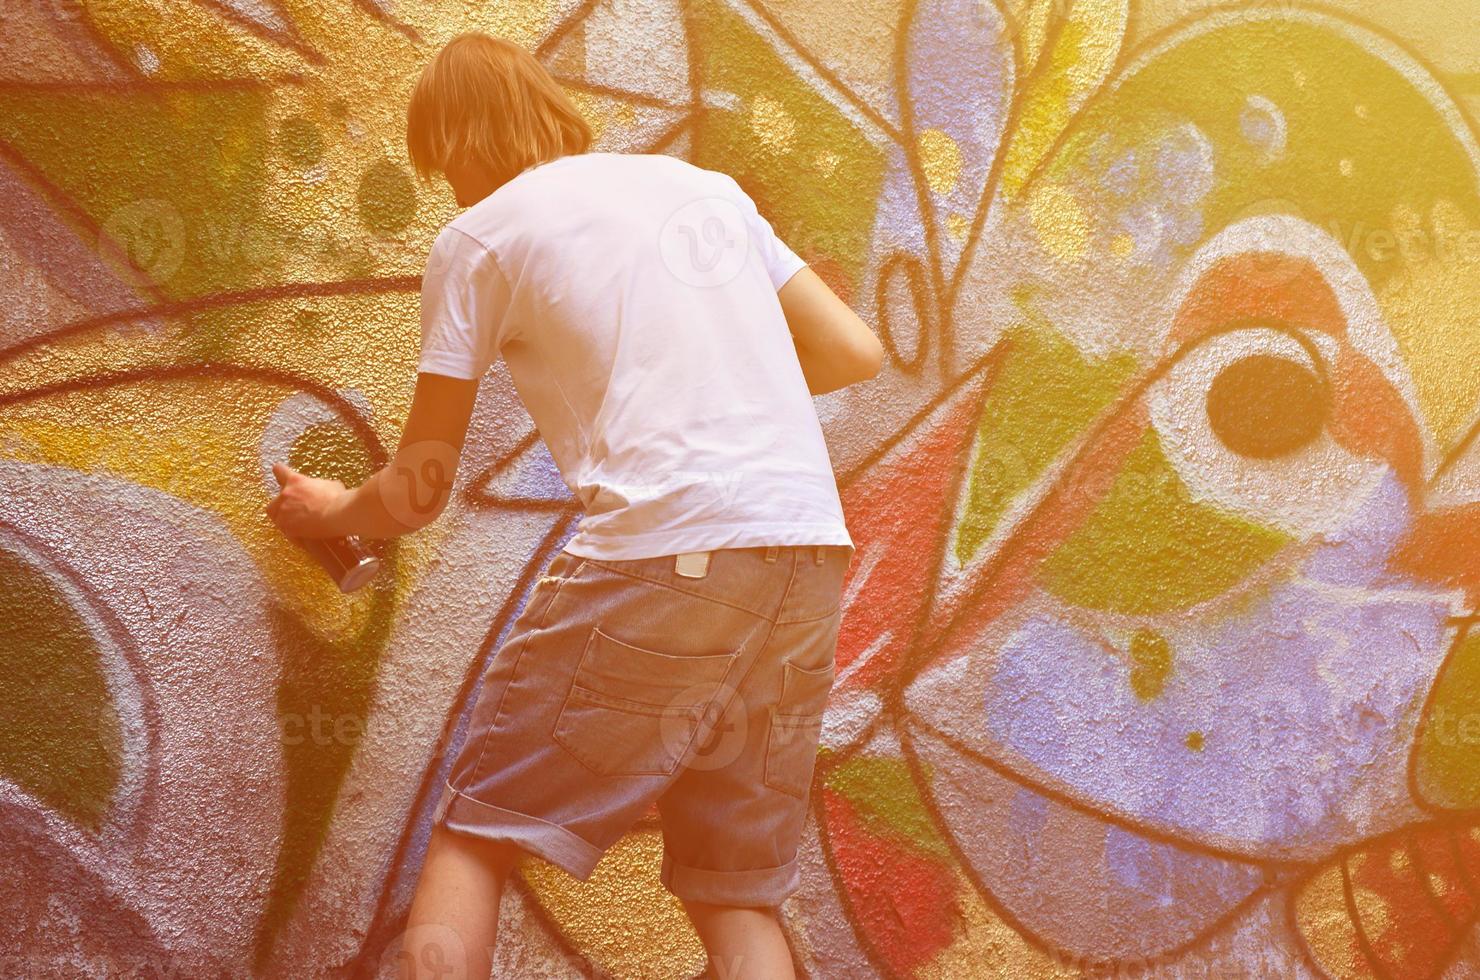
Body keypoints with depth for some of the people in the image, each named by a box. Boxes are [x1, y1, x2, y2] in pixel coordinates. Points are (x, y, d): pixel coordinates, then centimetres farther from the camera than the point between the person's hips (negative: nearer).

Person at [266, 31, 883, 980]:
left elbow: (419, 492, 12)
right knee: (741, 897, 12)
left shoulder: (478, 236, 8)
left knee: (473, 838, 8)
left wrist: (331, 513, 33)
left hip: (663, 550, -5)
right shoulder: (705, 184, 22)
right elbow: (857, 352, 21)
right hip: (810, 554, 5)